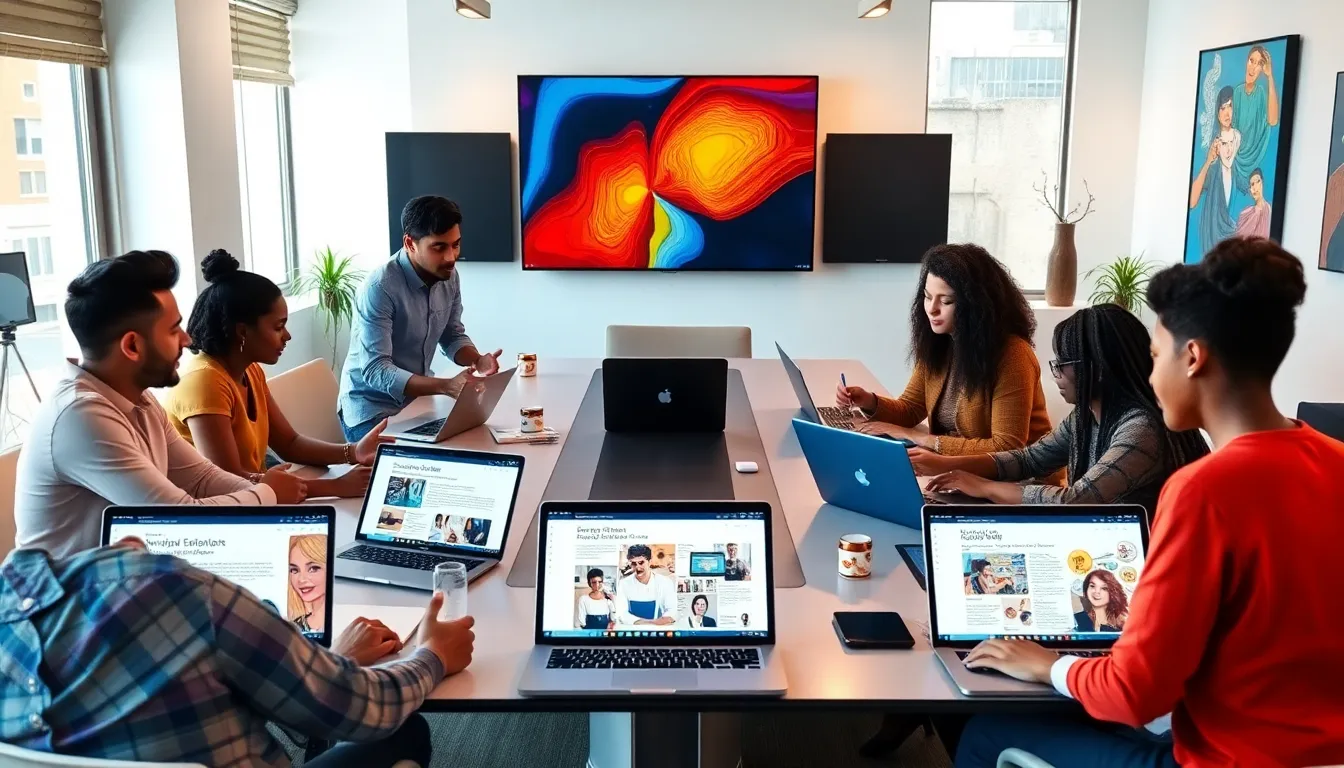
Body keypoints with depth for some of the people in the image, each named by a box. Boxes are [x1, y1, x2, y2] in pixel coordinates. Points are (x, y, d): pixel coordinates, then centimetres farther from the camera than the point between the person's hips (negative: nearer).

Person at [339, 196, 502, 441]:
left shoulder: (449, 276, -5)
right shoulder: (379, 288, -27)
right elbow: (375, 371, -31)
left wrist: (477, 360, -16)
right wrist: (446, 386, -42)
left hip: (418, 398, 6)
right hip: (373, 410, -6)